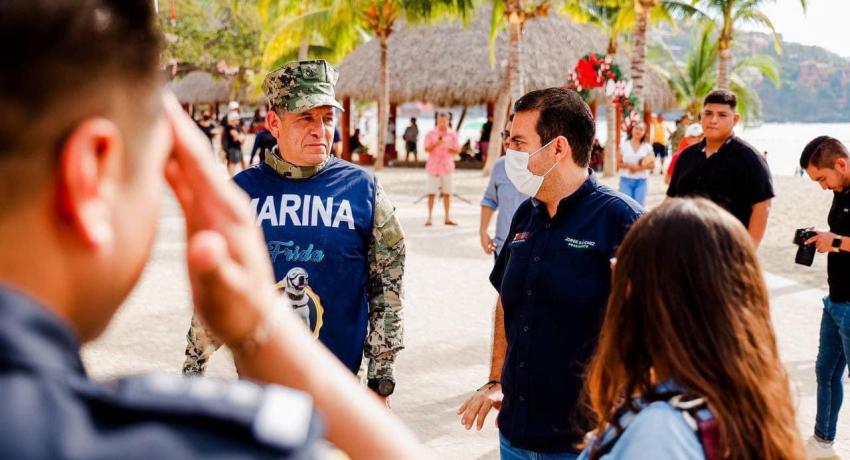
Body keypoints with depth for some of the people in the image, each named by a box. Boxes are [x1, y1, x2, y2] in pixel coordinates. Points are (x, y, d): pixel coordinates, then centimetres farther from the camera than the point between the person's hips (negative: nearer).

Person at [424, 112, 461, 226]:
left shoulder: (452, 134, 7)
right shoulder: (431, 134, 2)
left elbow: (458, 150, 5)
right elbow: (427, 149, -6)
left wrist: (449, 147, -14)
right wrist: (437, 143, -22)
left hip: (447, 167, 2)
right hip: (433, 167, -2)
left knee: (447, 193, 4)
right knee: (432, 193, -3)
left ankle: (447, 218, 10)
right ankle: (429, 217, 1)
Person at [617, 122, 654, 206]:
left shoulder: (647, 147, 5)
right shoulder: (623, 145, 3)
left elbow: (652, 165, 3)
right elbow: (618, 163, 0)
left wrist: (640, 168, -14)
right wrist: (629, 166, -16)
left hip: (641, 181, 1)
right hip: (626, 180, -1)